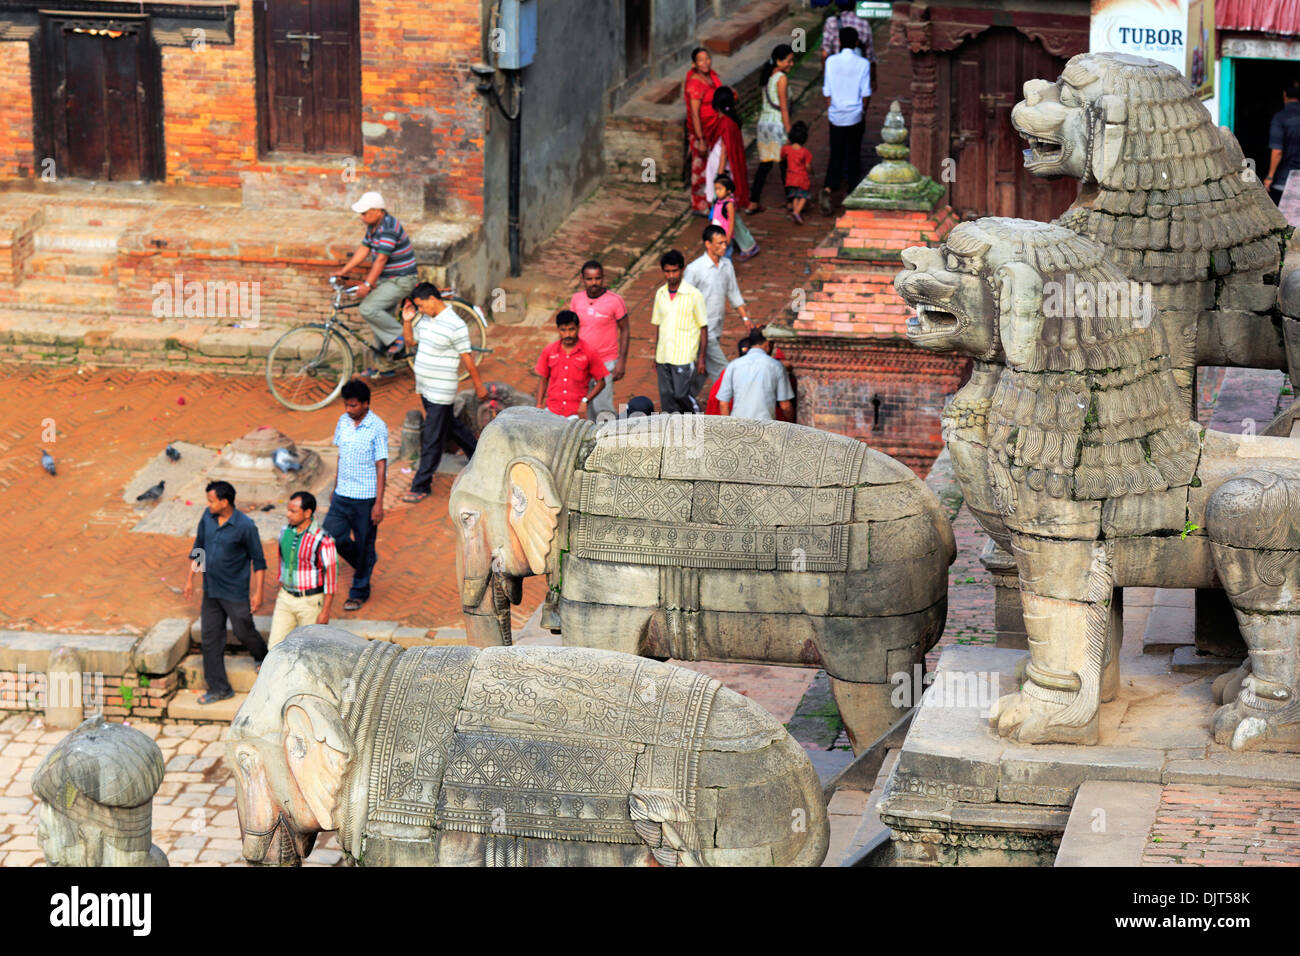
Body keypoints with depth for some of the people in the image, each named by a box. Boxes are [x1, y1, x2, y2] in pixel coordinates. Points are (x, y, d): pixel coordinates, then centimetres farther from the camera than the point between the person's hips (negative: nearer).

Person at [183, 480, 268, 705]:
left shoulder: (245, 526, -18)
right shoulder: (207, 518, -2)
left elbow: (258, 560, -10)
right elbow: (198, 548, 12)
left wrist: (258, 592, -11)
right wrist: (190, 578, 12)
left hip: (235, 592, -6)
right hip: (210, 591, 6)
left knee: (244, 632, 9)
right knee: (209, 638, 6)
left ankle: (263, 658, 42)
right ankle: (219, 688, 15)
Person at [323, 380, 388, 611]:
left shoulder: (377, 427, -13)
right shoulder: (343, 421, 5)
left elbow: (381, 466, -12)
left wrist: (379, 503, -14)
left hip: (365, 497, -6)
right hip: (342, 495, 6)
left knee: (364, 546, 5)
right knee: (332, 536, 1)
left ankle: (359, 592, 20)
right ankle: (363, 564, 29)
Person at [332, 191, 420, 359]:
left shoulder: (389, 228, -23)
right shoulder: (373, 226, 8)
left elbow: (381, 259, -25)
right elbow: (363, 250, 11)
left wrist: (368, 284, -26)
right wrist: (344, 271, 6)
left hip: (399, 281, -10)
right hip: (385, 279, 10)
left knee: (368, 309, -22)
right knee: (381, 318, 10)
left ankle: (399, 337, -8)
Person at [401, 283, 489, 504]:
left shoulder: (455, 325, -19)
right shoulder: (425, 319, 5)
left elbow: (467, 357, -13)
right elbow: (410, 338, 21)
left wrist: (479, 385, -8)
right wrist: (407, 321, 2)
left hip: (441, 393, -9)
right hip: (425, 388, 9)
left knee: (431, 440, -3)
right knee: (451, 426, 23)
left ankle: (421, 486, 1)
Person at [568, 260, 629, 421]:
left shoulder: (615, 300, -10)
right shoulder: (577, 299, 3)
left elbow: (625, 330, -4)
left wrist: (622, 361, -10)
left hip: (607, 362, -4)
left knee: (602, 407, -13)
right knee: (591, 410, 8)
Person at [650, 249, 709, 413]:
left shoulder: (693, 295, -7)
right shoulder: (660, 294, 9)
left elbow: (703, 328, -4)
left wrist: (701, 358, -7)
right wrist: (656, 355, 15)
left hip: (685, 357, -5)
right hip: (664, 357, 5)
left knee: (681, 394, -10)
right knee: (666, 399, 5)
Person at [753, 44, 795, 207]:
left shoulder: (767, 76, 10)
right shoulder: (782, 79, -14)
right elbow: (783, 108, -16)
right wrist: (789, 132, -14)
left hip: (763, 122, 8)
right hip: (777, 123, -8)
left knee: (765, 163, 12)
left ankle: (753, 201, 10)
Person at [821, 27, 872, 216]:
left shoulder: (831, 61, -6)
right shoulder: (863, 64, -9)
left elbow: (827, 91, -1)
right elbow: (866, 93, -5)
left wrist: (829, 109, 11)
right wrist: (864, 110, 11)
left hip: (836, 115, 1)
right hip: (855, 115, -1)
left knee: (836, 155, 5)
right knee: (853, 155, 13)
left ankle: (828, 189, -16)